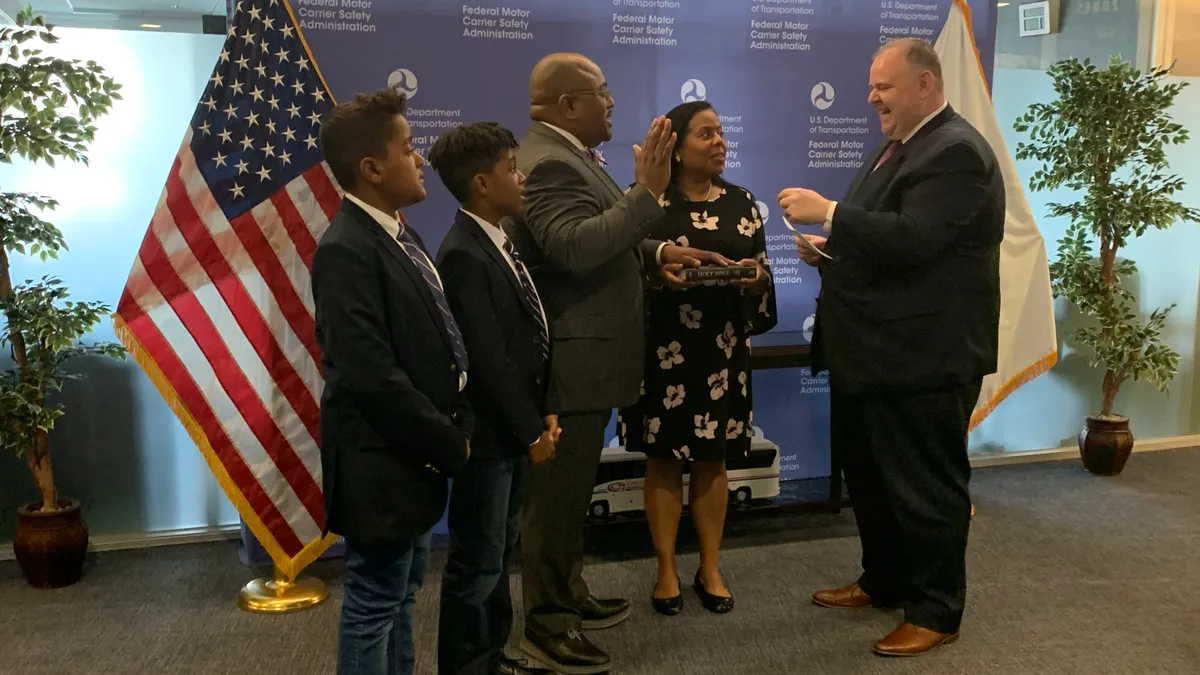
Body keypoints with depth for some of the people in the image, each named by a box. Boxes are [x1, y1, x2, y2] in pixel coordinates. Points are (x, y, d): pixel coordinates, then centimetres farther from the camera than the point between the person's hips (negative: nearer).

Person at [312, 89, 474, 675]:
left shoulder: (399, 233, 9)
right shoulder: (347, 250, -20)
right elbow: (371, 373, -25)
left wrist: (455, 429, 4)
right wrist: (448, 443, -16)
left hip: (417, 453, 9)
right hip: (383, 461, -9)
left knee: (402, 591, 22)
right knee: (376, 602, 7)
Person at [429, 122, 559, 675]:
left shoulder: (499, 244, 9)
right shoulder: (464, 256, -21)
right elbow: (487, 359, -23)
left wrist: (541, 413, 6)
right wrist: (531, 431, -16)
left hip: (514, 427, 10)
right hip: (489, 434, -10)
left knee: (501, 549, 20)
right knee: (478, 562, 4)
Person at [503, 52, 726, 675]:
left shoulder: (565, 156, 15)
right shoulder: (547, 164, -20)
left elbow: (604, 240, 23)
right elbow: (577, 249, -34)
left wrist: (656, 252, 7)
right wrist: (647, 192, -30)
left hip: (585, 355, 11)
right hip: (569, 362, -11)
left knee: (570, 489, 20)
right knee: (556, 494, 1)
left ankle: (567, 595, 36)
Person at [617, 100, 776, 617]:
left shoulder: (741, 201, 9)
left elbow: (763, 273, 11)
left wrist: (754, 276, -10)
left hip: (723, 346, 3)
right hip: (664, 346, -3)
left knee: (713, 458, 10)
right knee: (664, 457, 4)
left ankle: (710, 569, 23)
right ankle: (666, 570, 19)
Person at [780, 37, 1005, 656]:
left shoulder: (955, 151, -16)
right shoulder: (899, 147, 16)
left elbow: (912, 239, -28)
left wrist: (829, 213, -26)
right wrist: (828, 248, 4)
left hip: (923, 357, -10)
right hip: (872, 350, 10)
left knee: (926, 486, 3)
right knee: (868, 476, 19)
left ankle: (936, 613, 19)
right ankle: (884, 581, 37)